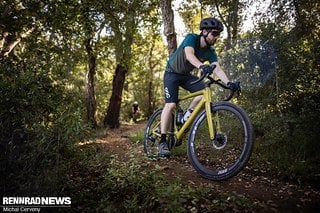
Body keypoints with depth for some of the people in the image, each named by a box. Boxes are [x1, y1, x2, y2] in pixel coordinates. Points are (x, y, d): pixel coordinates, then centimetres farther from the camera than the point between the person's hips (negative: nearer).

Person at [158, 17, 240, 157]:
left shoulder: (210, 52, -6)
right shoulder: (191, 38, -21)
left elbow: (217, 69, -17)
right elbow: (189, 55, -40)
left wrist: (228, 83, -35)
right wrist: (202, 66, -60)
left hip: (186, 75, 5)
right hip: (172, 73, -5)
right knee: (171, 105, -20)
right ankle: (162, 142, -13)